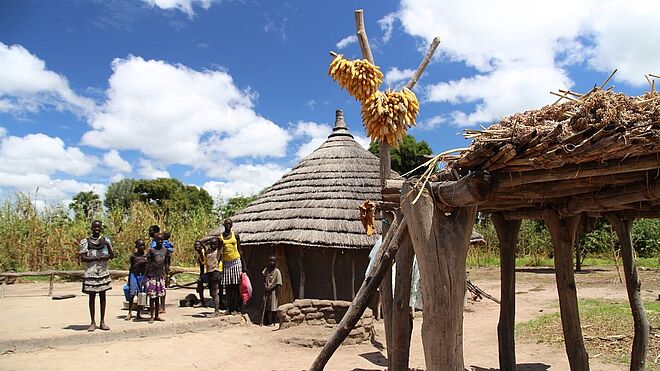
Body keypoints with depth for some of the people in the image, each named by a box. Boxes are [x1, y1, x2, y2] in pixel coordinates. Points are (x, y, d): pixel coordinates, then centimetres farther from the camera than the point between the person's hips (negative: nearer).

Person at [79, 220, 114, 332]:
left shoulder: (105, 240, 7)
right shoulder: (85, 241, 0)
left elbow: (112, 255, 1)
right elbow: (82, 258, -8)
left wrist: (106, 243, -13)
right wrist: (98, 258, -14)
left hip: (103, 272, 2)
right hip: (90, 272, -2)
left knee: (102, 296, 6)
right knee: (92, 296, 4)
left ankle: (102, 321, 13)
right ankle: (93, 322, 12)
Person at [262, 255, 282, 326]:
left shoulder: (277, 271, -8)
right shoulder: (266, 270, 6)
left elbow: (278, 284, -12)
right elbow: (264, 279, 14)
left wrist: (270, 288, -15)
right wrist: (265, 285, -4)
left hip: (273, 292, -5)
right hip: (266, 291, 5)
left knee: (273, 307, 0)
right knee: (266, 306, 9)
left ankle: (272, 322, 8)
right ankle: (266, 322, 18)